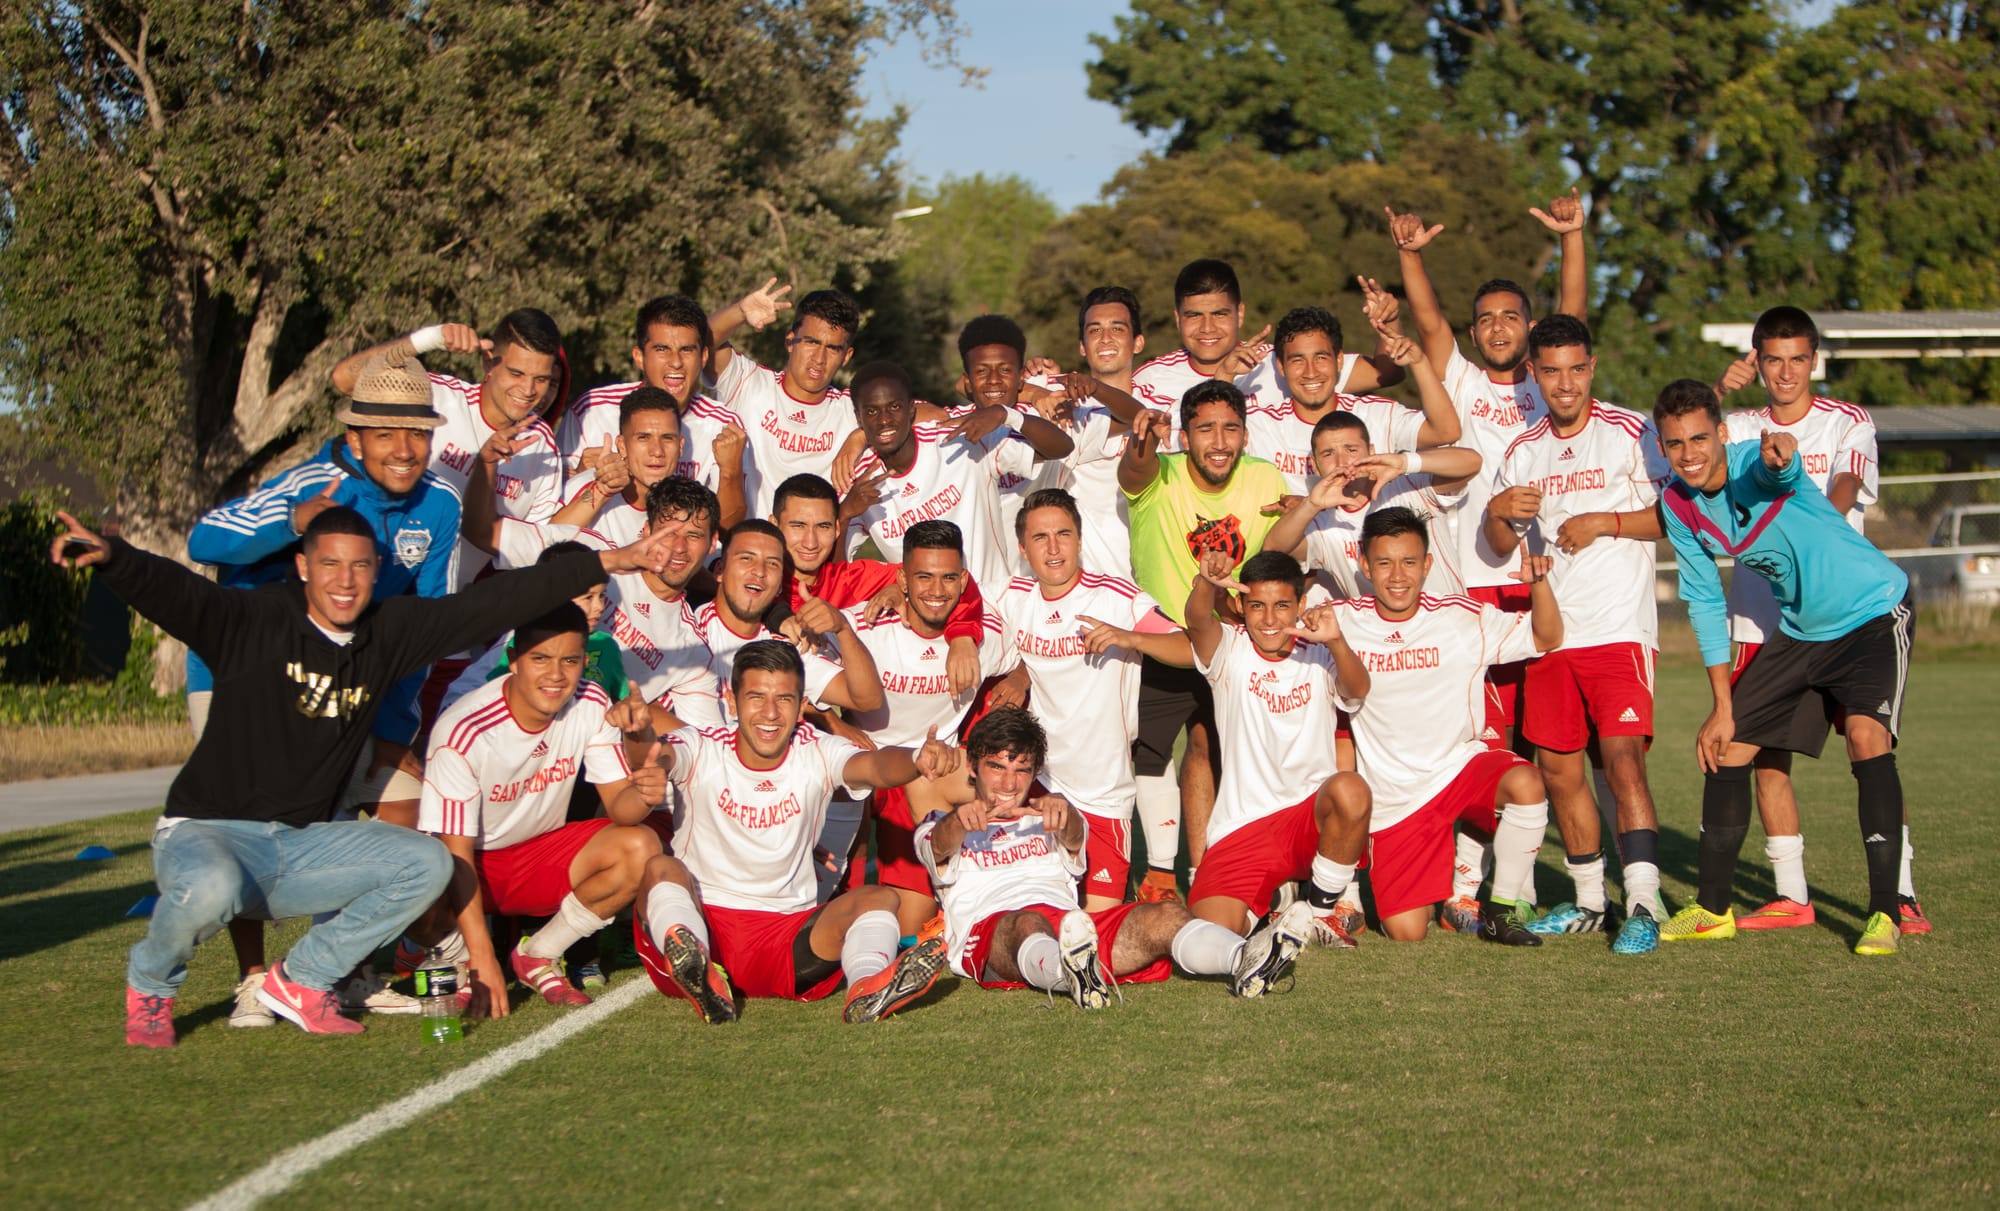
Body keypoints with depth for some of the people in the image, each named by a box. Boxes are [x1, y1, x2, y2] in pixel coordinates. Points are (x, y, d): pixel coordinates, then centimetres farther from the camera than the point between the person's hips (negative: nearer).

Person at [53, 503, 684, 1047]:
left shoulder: (389, 632, 2)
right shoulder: (252, 620, -12)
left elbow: (494, 603, 1)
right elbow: (172, 590, -30)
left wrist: (604, 563, -2)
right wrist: (109, 556, -52)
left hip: (302, 845, 5)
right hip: (207, 832, -5)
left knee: (426, 863, -11)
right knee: (211, 890, -38)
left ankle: (301, 980, 5)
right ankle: (150, 984, -1)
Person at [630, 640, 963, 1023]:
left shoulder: (818, 754, 0)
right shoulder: (702, 750, -2)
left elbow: (874, 765, -22)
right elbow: (658, 756, -26)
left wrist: (919, 759, -45)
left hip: (788, 931, 1)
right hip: (697, 923, -1)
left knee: (879, 899, -20)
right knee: (659, 868, -28)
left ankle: (867, 990, -51)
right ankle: (695, 971, -56)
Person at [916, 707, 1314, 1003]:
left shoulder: (1046, 819, 33)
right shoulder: (944, 826, 26)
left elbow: (1075, 838, 7)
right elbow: (940, 847, -2)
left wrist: (1063, 813, -22)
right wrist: (961, 819, -29)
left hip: (1073, 926, 4)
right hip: (989, 928, -3)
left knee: (1164, 916, -24)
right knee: (1029, 923, -40)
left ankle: (1245, 960, -54)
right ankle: (1070, 977, -76)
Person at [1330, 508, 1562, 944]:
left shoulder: (1463, 617, -4)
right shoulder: (1342, 621, -4)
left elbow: (1546, 638, 0)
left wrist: (1538, 583, -20)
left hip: (1461, 769, 0)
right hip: (1393, 800, 0)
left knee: (1526, 783, -35)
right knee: (1407, 933, -10)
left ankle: (1504, 908, -12)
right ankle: (1432, 888, 29)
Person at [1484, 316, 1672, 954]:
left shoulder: (1630, 431, -1)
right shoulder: (1524, 451, 14)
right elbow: (1502, 544, 15)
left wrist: (1602, 522, -14)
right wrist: (1499, 513, -7)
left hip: (1619, 627, -5)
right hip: (1549, 630, 5)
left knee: (1623, 761, -16)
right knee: (1558, 769, 8)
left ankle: (1644, 906, -18)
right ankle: (1590, 901, 21)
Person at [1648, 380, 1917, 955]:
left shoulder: (1758, 464, -26)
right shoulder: (1678, 506, -8)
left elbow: (1780, 471, -53)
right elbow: (1704, 602, 1)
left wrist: (1780, 455, -78)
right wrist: (1722, 705, 0)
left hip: (1875, 615, -6)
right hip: (1800, 629, 7)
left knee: (1865, 734, -26)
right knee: (1726, 749, 3)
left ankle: (1885, 911, -16)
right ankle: (1713, 908, 19)